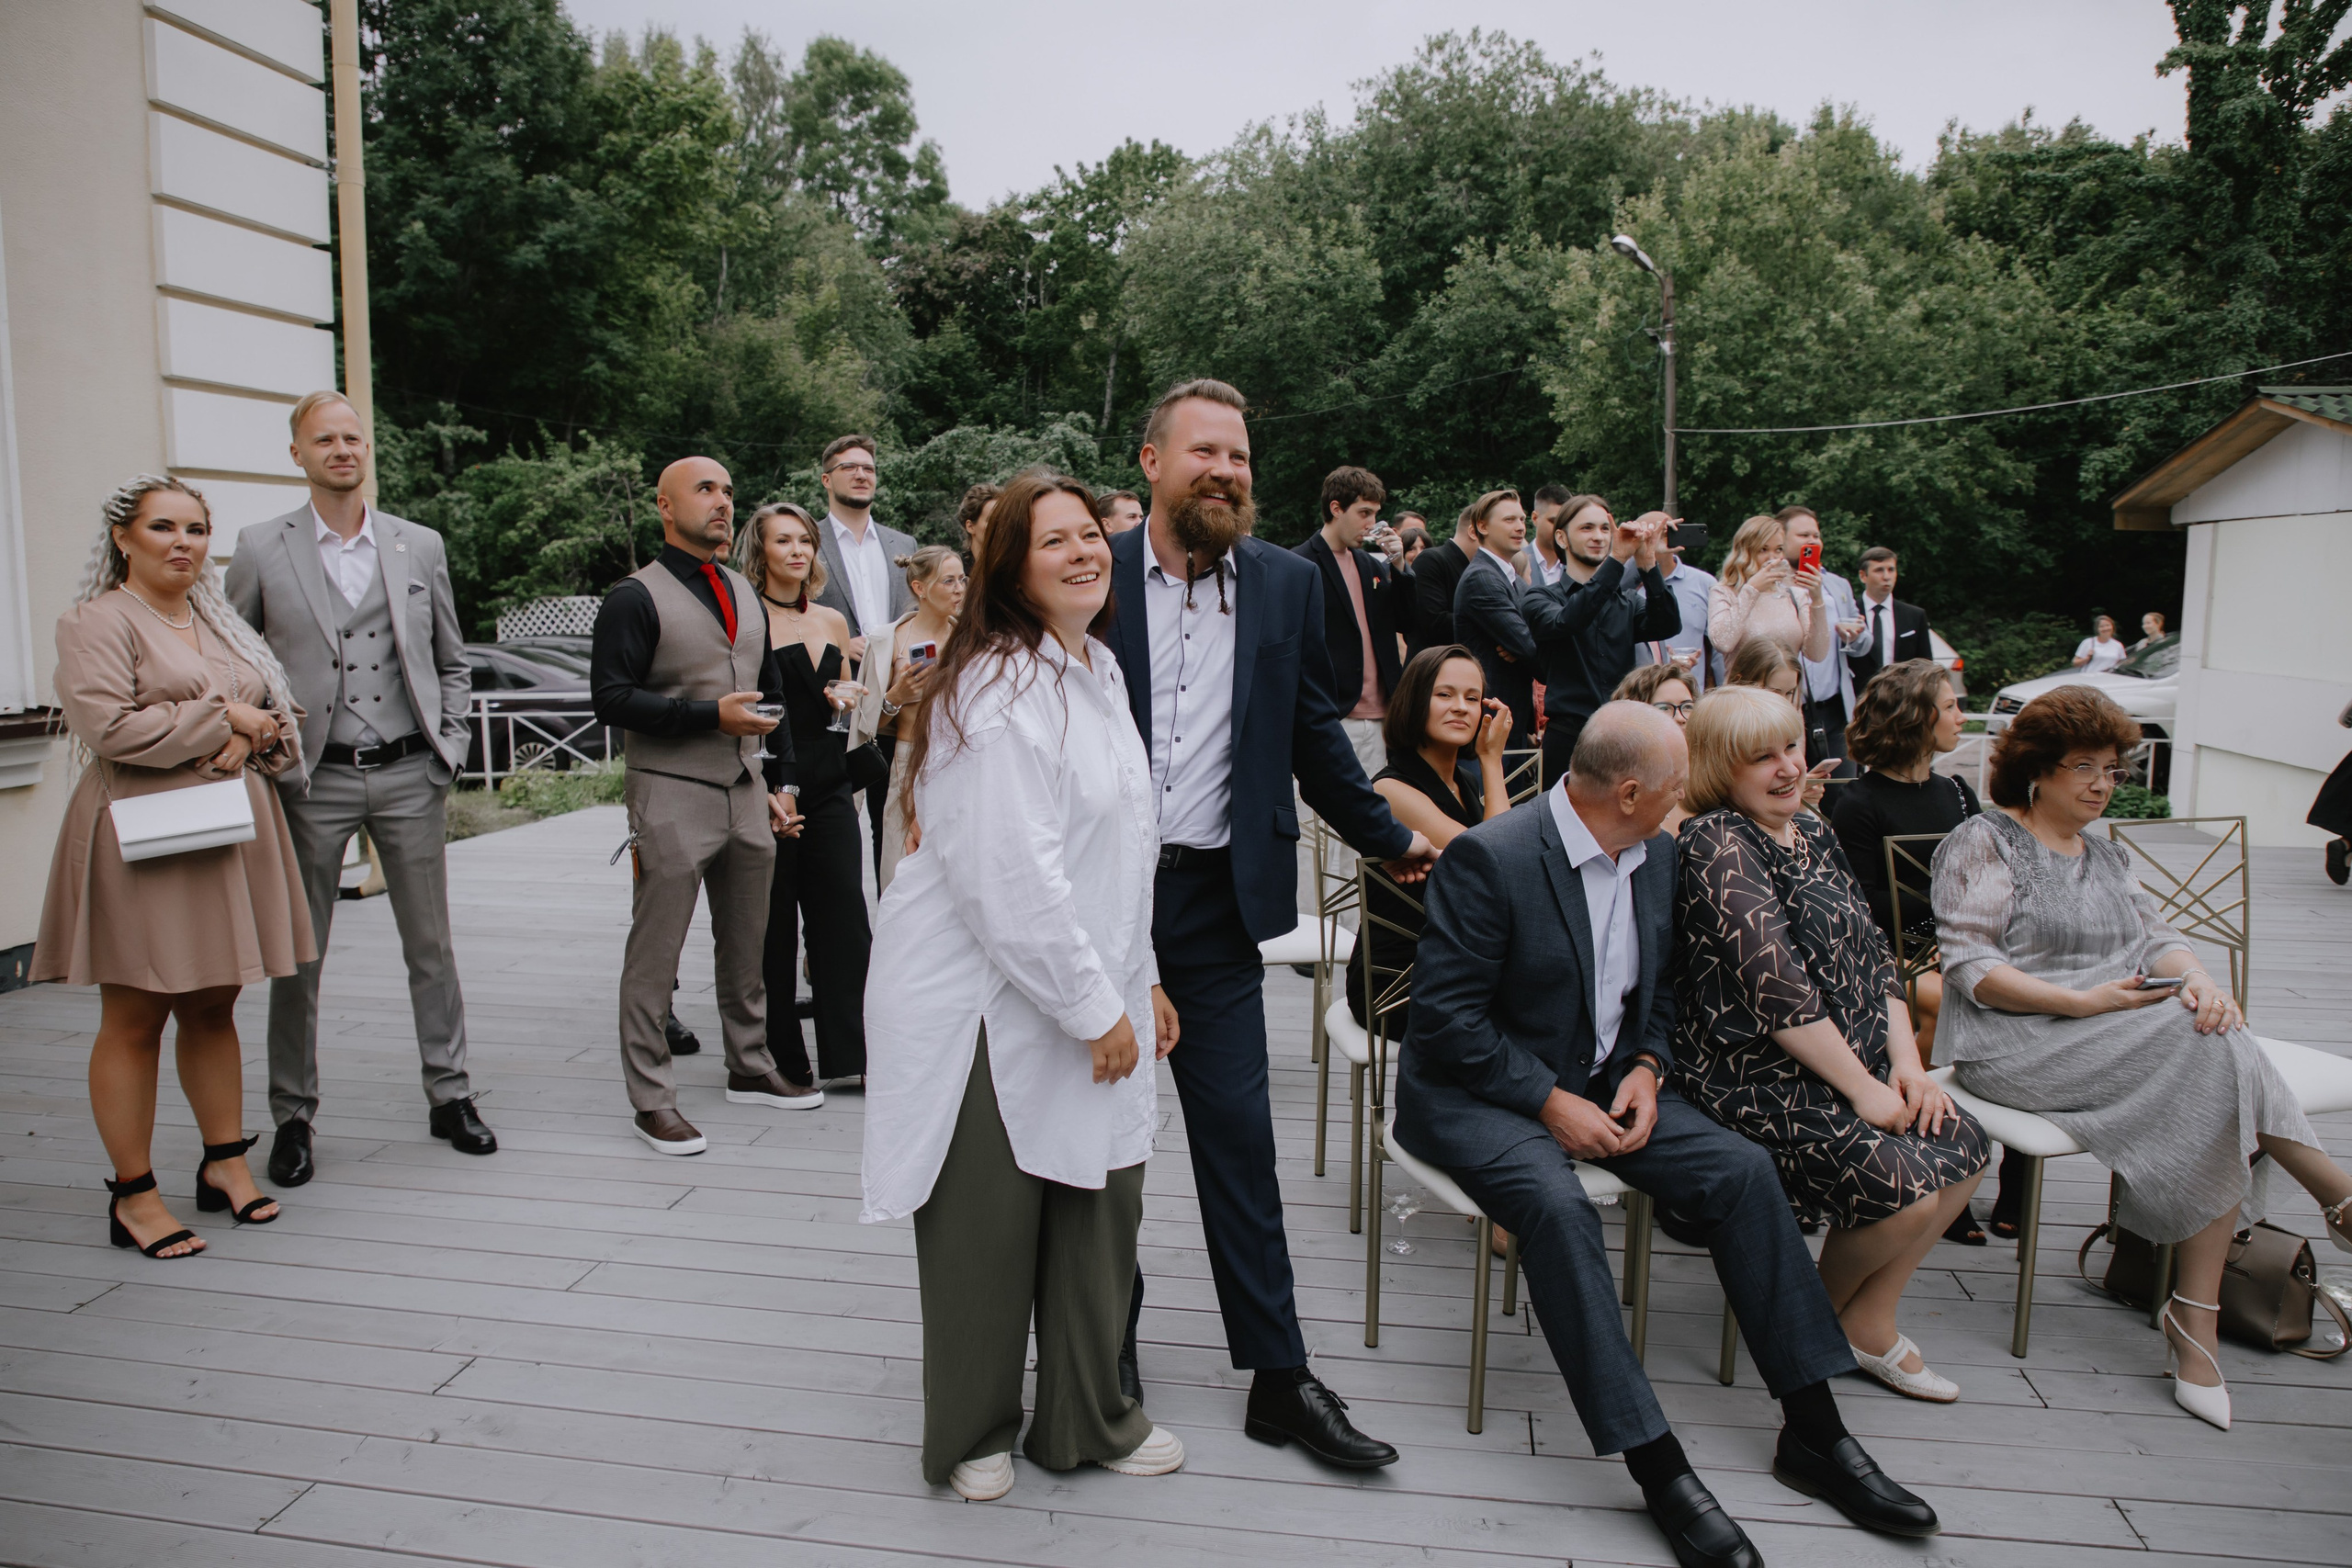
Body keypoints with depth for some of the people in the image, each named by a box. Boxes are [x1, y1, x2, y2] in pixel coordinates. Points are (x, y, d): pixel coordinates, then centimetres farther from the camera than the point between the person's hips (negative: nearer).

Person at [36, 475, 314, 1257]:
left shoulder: (219, 622, 17)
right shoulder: (96, 624, -5)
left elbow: (280, 716, 17)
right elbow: (109, 727, -18)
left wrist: (244, 744, -5)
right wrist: (221, 716, -12)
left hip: (231, 833, 7)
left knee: (214, 1008, 14)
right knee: (134, 1021, 0)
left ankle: (225, 1162, 23)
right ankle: (133, 1194, 8)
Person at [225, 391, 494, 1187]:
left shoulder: (421, 546, 8)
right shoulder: (261, 551, 2)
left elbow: (452, 664, 14)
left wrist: (450, 747, 3)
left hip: (409, 773, 2)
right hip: (313, 781, -1)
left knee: (431, 945, 8)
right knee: (298, 955, 6)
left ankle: (449, 1096, 20)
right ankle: (292, 1115, 19)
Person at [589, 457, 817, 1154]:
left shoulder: (744, 593, 16)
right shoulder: (637, 597, -6)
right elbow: (611, 699, -14)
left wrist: (781, 782, 14)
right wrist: (711, 715, -19)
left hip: (747, 793, 7)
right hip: (673, 796, -6)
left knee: (747, 945, 14)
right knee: (654, 955, 0)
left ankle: (750, 1068, 28)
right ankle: (651, 1097, 9)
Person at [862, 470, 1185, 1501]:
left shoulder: (1096, 672, 13)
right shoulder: (996, 687, -17)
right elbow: (1008, 874, -23)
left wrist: (1139, 980, 16)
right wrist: (1095, 1008, -17)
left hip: (1093, 1008, 8)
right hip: (991, 1012, -8)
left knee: (1103, 1211, 13)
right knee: (989, 1232, 7)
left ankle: (1090, 1422, 33)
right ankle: (973, 1439, 29)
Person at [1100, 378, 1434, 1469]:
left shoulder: (1287, 583, 5)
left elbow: (1316, 735, 13)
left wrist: (1391, 839, 17)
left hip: (1219, 899, 1)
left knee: (1239, 1134, 5)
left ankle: (1280, 1377, 16)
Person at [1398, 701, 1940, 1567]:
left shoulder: (1658, 853, 4)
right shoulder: (1488, 858, -20)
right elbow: (1444, 1015, -19)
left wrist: (1646, 1066, -4)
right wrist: (1549, 1100, -22)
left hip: (1605, 1082, 7)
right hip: (1479, 1095, -6)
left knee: (1742, 1170, -13)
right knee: (1558, 1207, -34)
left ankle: (1814, 1432, -2)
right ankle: (1658, 1468, -25)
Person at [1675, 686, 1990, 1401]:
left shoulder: (1811, 831, 12)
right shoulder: (1717, 843, -15)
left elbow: (1872, 952, 13)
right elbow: (1775, 987, -20)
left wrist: (1905, 1063, 1)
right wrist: (1862, 1089, -16)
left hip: (1853, 1064, 9)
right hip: (1754, 1077, -9)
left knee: (1964, 1144, -5)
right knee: (1904, 1188, -19)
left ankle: (1870, 1319, 11)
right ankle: (1824, 1308, 12)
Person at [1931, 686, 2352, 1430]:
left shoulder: (2108, 854, 25)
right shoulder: (1983, 842, 1)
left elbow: (2158, 939, 13)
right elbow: (1970, 967, -9)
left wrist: (2198, 980, -11)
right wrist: (2083, 1002, -19)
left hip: (2125, 1029, 6)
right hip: (2013, 1042, -6)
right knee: (2212, 1055, -27)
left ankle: (2197, 1319, -23)